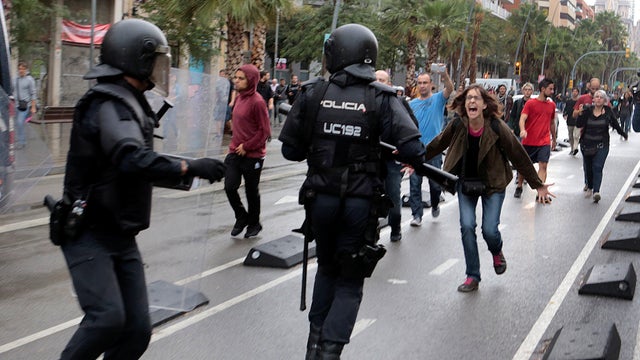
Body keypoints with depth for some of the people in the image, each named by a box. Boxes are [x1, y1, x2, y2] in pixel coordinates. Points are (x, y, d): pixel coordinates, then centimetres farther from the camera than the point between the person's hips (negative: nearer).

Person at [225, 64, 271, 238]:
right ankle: (241, 217, 25)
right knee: (229, 187, 0)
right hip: (235, 152, 6)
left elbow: (264, 131, -17)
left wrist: (246, 147, -15)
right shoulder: (239, 98, 6)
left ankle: (254, 223, 29)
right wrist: (235, 144, 10)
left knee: (251, 191, 8)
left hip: (252, 155, -6)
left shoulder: (257, 101, -18)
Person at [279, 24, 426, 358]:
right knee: (350, 281, 12)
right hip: (360, 202, -2)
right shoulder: (381, 98, -7)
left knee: (327, 268, 25)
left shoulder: (312, 93, -3)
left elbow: (290, 149, 0)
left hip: (320, 197, 2)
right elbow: (412, 151, -15)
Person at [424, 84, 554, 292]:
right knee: (467, 226, -10)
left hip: (493, 184, -2)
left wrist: (538, 185, -6)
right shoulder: (457, 125, -14)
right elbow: (437, 145, 5)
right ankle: (472, 277, 5)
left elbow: (519, 156, -11)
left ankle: (497, 253, 29)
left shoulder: (497, 128, -20)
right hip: (466, 182, 2)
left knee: (489, 230, -10)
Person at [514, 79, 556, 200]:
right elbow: (522, 118, -15)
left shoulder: (552, 105, 9)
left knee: (543, 165, -9)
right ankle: (519, 187, 29)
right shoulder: (530, 103, -5)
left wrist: (554, 139, 26)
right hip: (529, 141, -2)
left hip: (544, 142, 2)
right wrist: (523, 130, -35)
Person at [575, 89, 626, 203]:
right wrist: (580, 114, -24)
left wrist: (623, 134, 20)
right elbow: (579, 125, -10)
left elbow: (615, 124, 10)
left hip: (602, 145, -2)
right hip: (587, 144, 2)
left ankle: (596, 191, -19)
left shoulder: (608, 111, -3)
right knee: (588, 167, 13)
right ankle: (589, 186, 36)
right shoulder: (588, 110, -4)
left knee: (597, 167, -13)